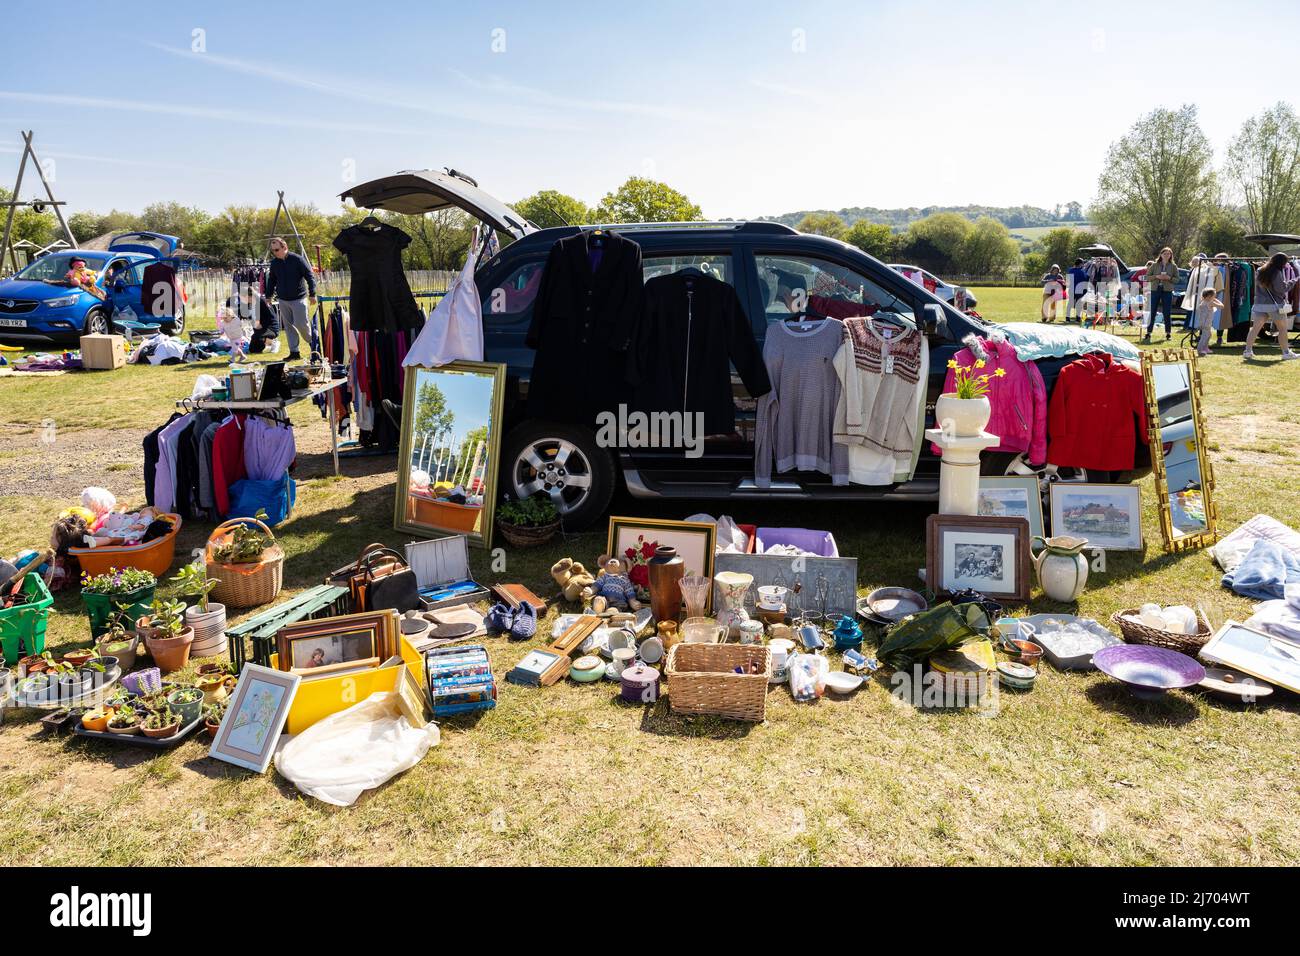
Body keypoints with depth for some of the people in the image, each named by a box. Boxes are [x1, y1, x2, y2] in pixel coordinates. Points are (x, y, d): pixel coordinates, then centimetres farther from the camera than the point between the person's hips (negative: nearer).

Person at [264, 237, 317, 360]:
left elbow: (310, 276, -8)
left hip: (298, 299, -5)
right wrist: (268, 296, 17)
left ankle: (312, 343, 18)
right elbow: (271, 280, 19)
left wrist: (312, 294, -13)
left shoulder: (297, 259, -9)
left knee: (302, 324, -8)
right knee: (289, 326, 5)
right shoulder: (274, 263, 7)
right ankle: (294, 352, 10)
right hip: (283, 300, 5)